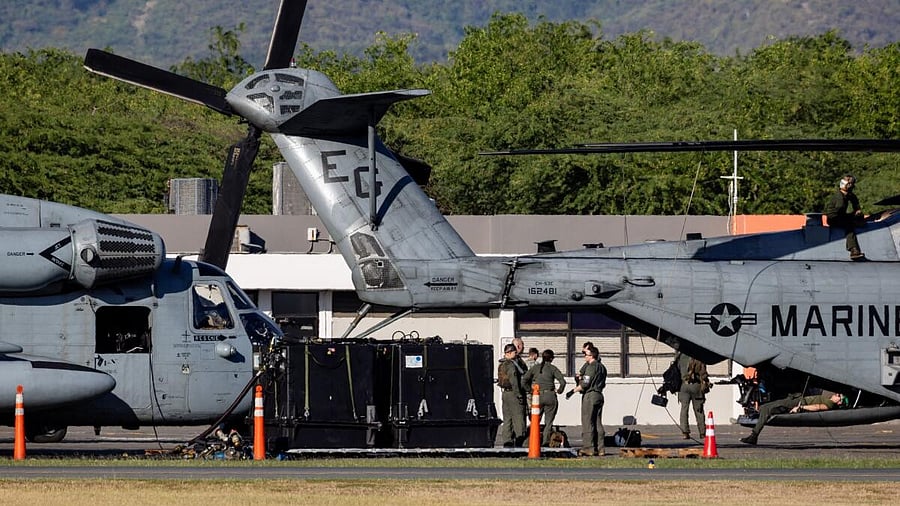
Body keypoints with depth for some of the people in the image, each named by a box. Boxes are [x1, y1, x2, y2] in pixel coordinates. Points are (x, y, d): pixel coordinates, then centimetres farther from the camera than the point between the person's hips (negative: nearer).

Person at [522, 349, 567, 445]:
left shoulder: (535, 367, 6)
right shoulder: (553, 368, -1)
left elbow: (524, 380, 0)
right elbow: (562, 381, -11)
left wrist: (530, 390, 9)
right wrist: (559, 390, 6)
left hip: (537, 397, 2)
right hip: (550, 396, -2)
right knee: (549, 421, 6)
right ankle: (546, 442, 2)